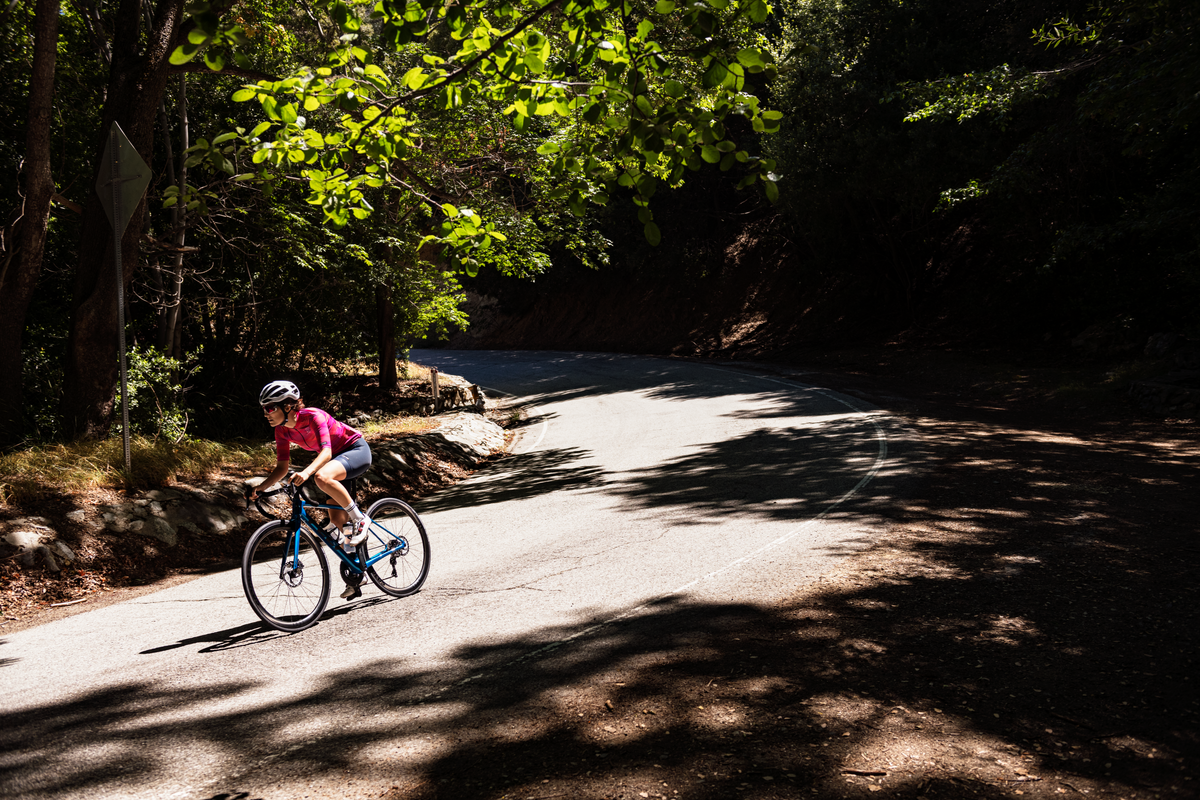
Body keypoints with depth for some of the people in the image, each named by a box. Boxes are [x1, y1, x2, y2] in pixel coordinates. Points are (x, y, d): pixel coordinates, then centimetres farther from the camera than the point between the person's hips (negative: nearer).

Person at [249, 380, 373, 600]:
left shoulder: (313, 416, -28)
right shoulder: (282, 430, -7)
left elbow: (326, 451, -39)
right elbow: (282, 467, -3)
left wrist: (306, 472, -55)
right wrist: (260, 487, -16)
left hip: (357, 450, -8)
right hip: (337, 458, 8)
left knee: (321, 477, -38)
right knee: (336, 519, 4)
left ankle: (359, 519, -19)